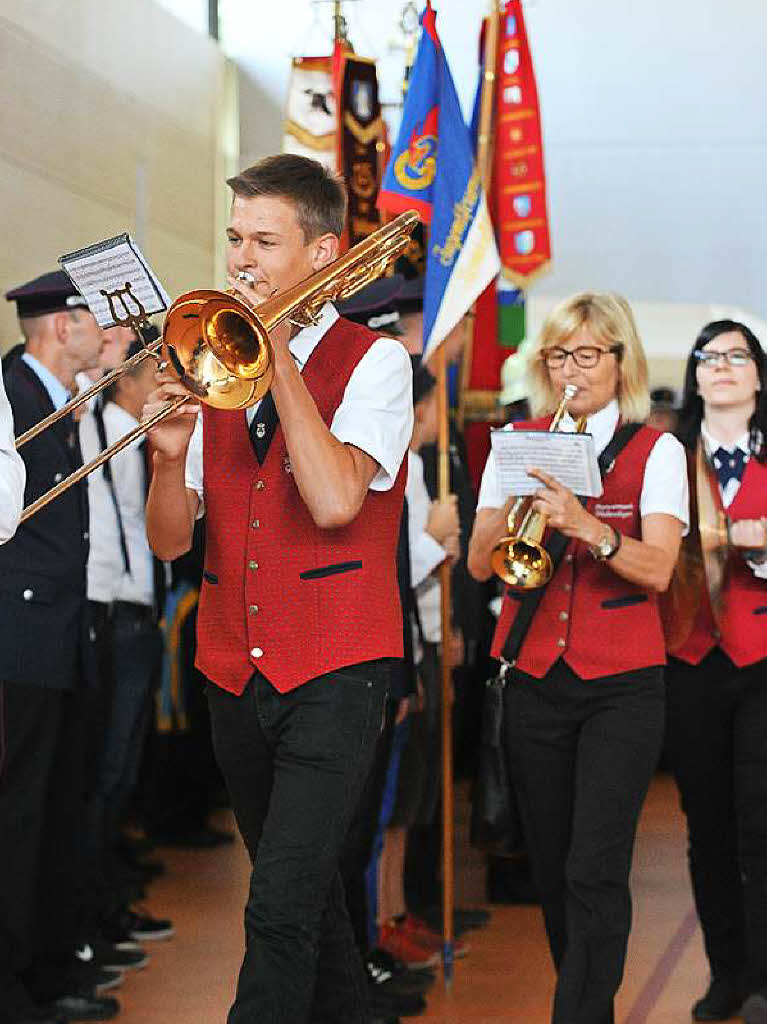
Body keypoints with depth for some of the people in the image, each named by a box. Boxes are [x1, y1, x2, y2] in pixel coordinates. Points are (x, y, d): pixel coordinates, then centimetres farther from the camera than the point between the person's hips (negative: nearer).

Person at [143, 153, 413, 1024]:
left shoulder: (373, 362, -4)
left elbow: (333, 501, -22)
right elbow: (169, 540, 8)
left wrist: (279, 354, -16)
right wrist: (170, 454, -14)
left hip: (333, 673, -6)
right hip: (234, 671, 6)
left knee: (282, 905, -15)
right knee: (303, 889, 18)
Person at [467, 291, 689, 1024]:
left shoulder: (655, 451, 1)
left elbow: (658, 570, -12)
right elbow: (478, 563, 3)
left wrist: (586, 525, -28)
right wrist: (517, 508, -15)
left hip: (623, 682, -3)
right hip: (534, 677, 4)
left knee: (595, 870, -13)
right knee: (551, 863, 10)